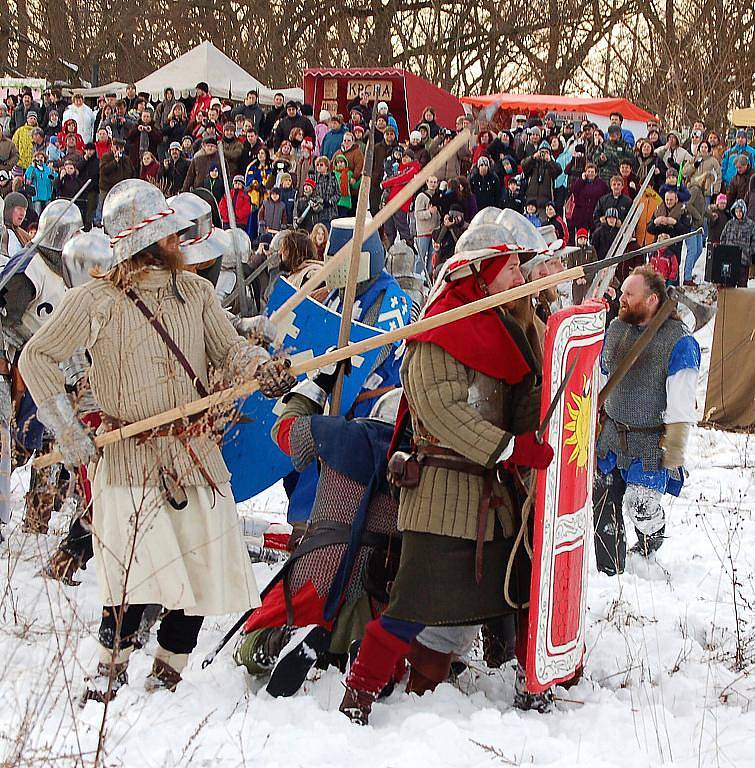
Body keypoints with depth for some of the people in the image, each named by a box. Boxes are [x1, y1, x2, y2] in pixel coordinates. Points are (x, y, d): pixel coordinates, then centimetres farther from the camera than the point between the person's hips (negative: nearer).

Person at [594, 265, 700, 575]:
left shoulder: (678, 342, -16)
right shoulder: (615, 329, 3)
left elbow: (682, 406, -15)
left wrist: (674, 454, -15)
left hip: (651, 444, -5)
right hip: (612, 435, 6)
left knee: (642, 507, -3)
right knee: (604, 504, 5)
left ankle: (648, 549, 29)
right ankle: (609, 569, 20)